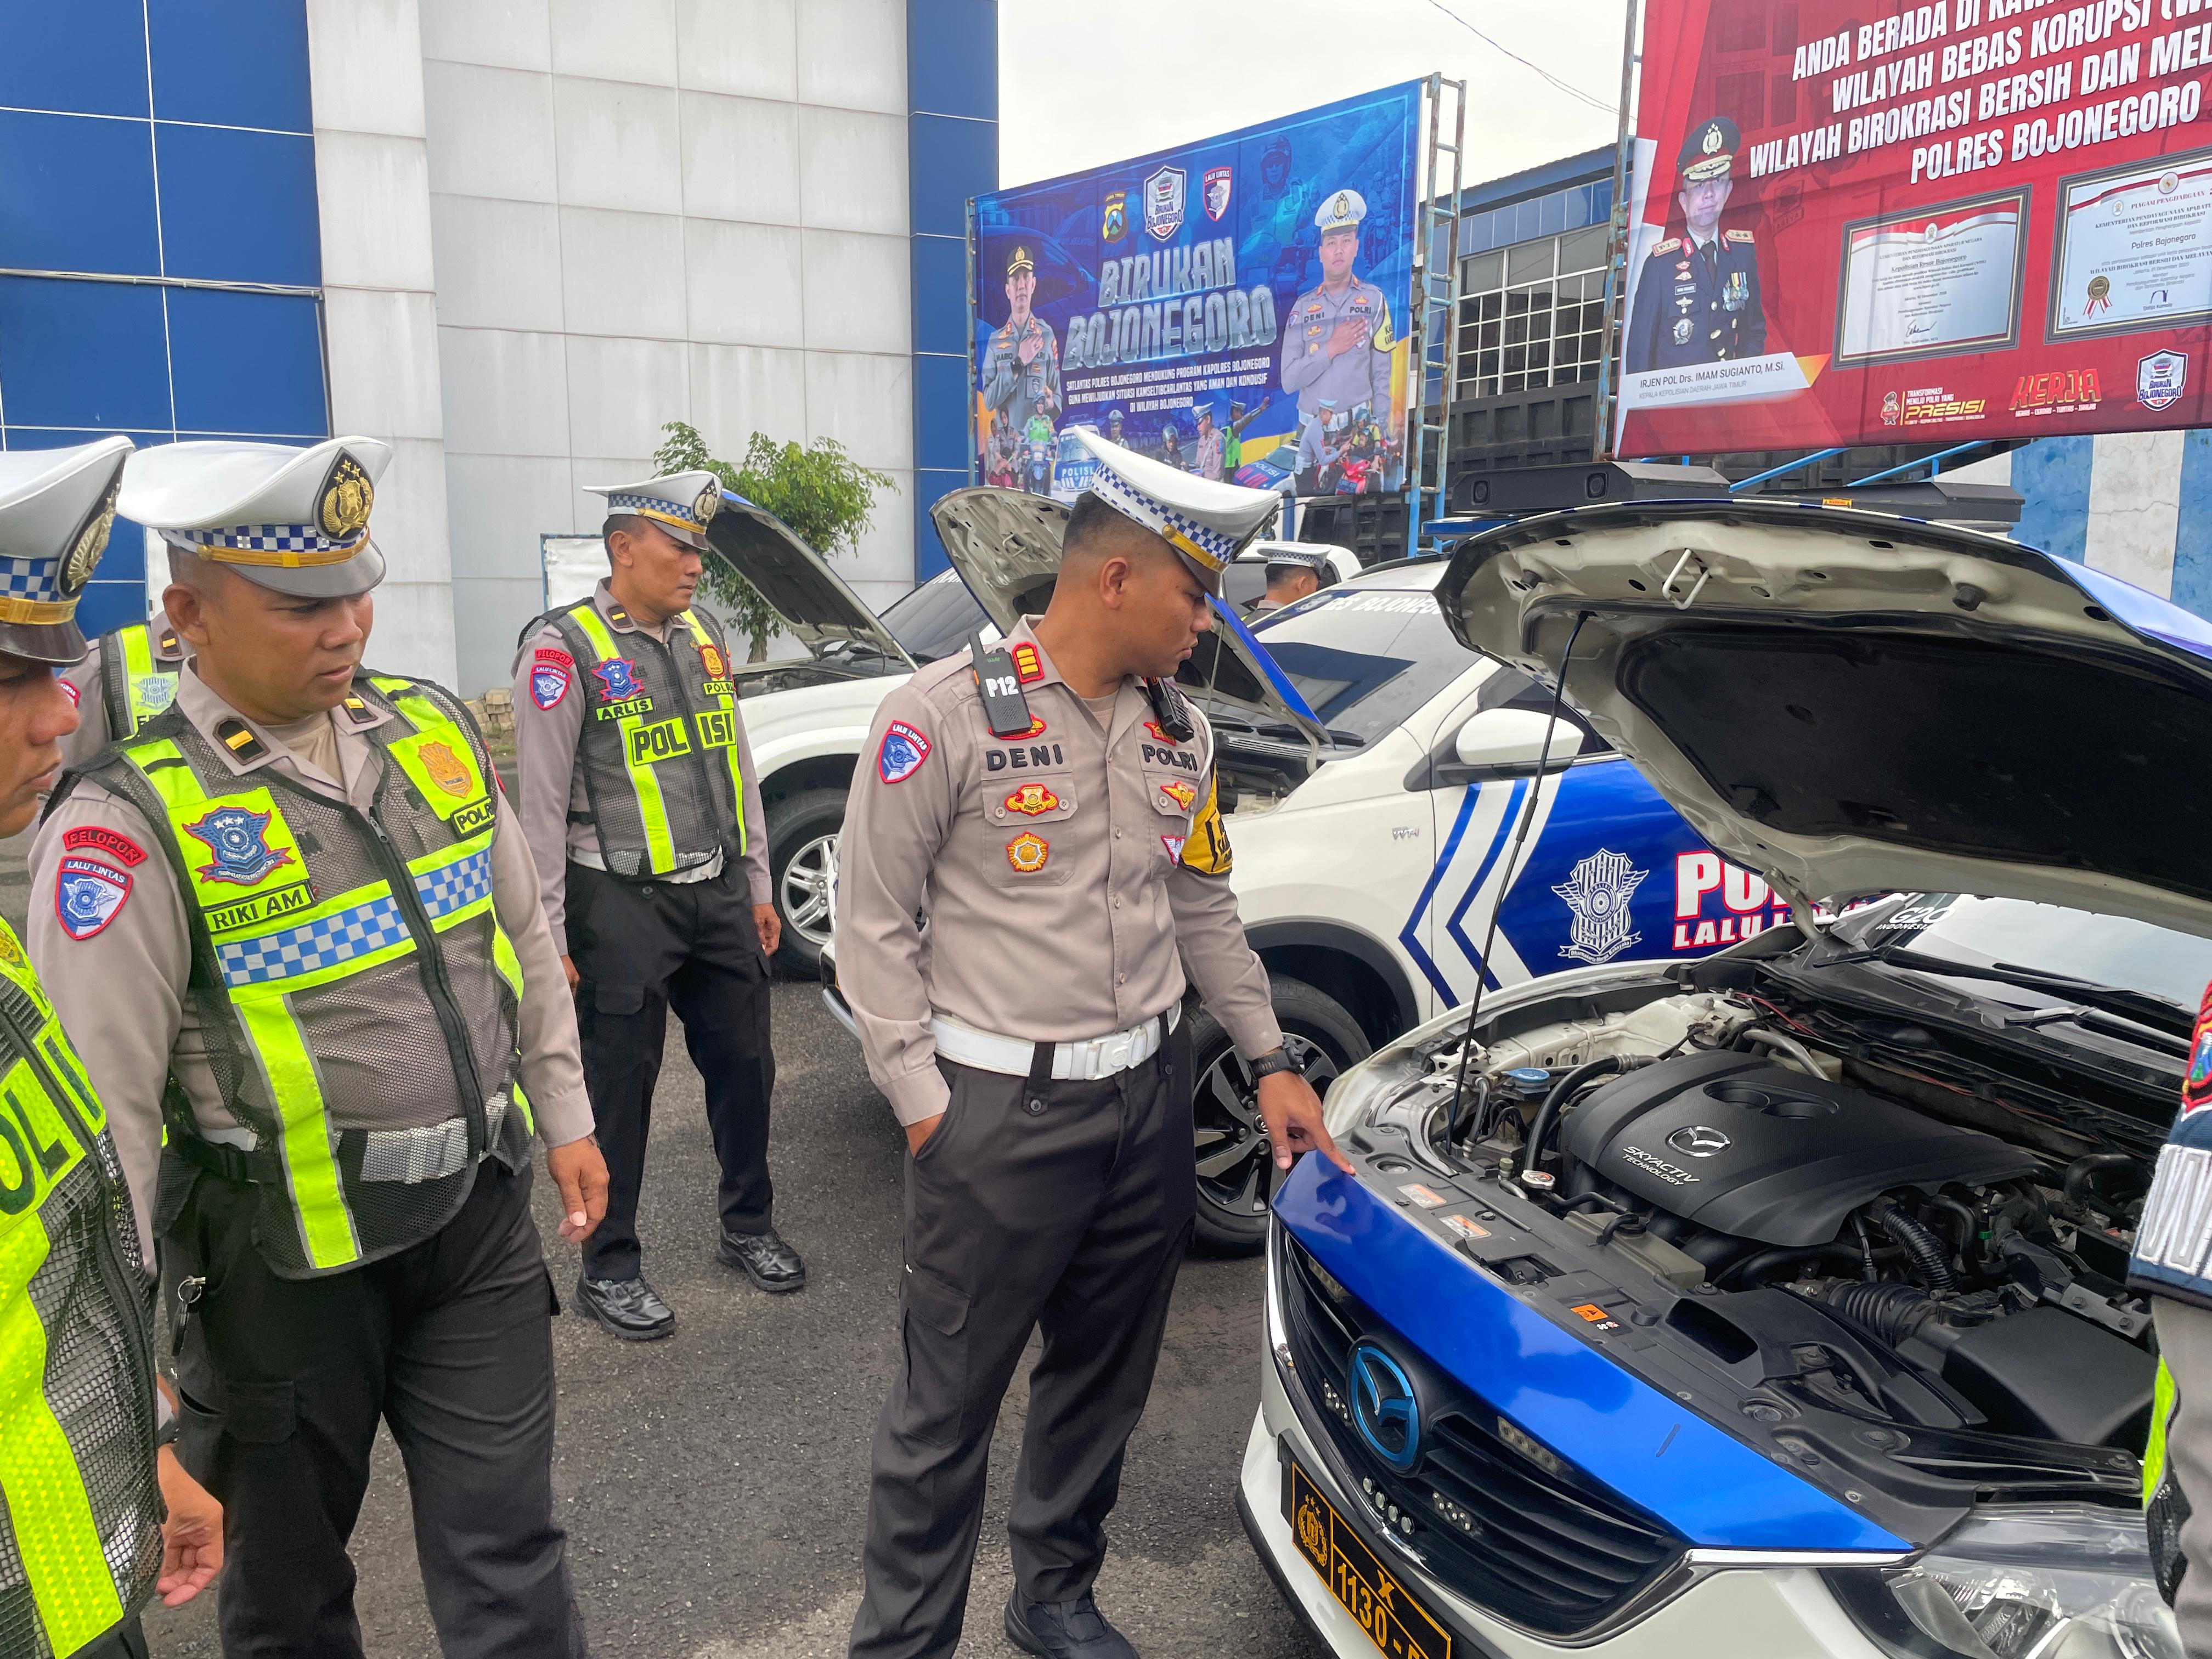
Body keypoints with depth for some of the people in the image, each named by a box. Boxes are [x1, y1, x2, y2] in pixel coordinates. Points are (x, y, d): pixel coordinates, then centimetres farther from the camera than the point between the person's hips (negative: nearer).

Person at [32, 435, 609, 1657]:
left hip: (478, 1222, 4)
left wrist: (563, 1114, 13)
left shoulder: (434, 731, 1)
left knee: (508, 1558, 11)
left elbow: (523, 938, 11)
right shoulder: (132, 820, -16)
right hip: (288, 1266, -3)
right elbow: (102, 1103, -15)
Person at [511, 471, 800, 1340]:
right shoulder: (564, 649, -9)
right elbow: (542, 804, -10)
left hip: (717, 892, 6)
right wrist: (550, 936, -11)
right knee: (620, 1087, 5)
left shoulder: (705, 636, 11)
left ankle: (748, 1225, 34)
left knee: (744, 1062, 14)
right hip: (622, 902, -6)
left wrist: (757, 887, 15)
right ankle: (609, 1269, 21)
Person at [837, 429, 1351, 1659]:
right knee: (948, 1407, 6)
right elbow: (876, 923, -9)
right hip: (999, 1109, -6)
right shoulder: (946, 715, -13)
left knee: (1104, 1380, 20)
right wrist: (922, 1100, -12)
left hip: (1149, 1097, 6)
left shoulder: (1180, 730, 7)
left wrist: (1272, 1060, 12)